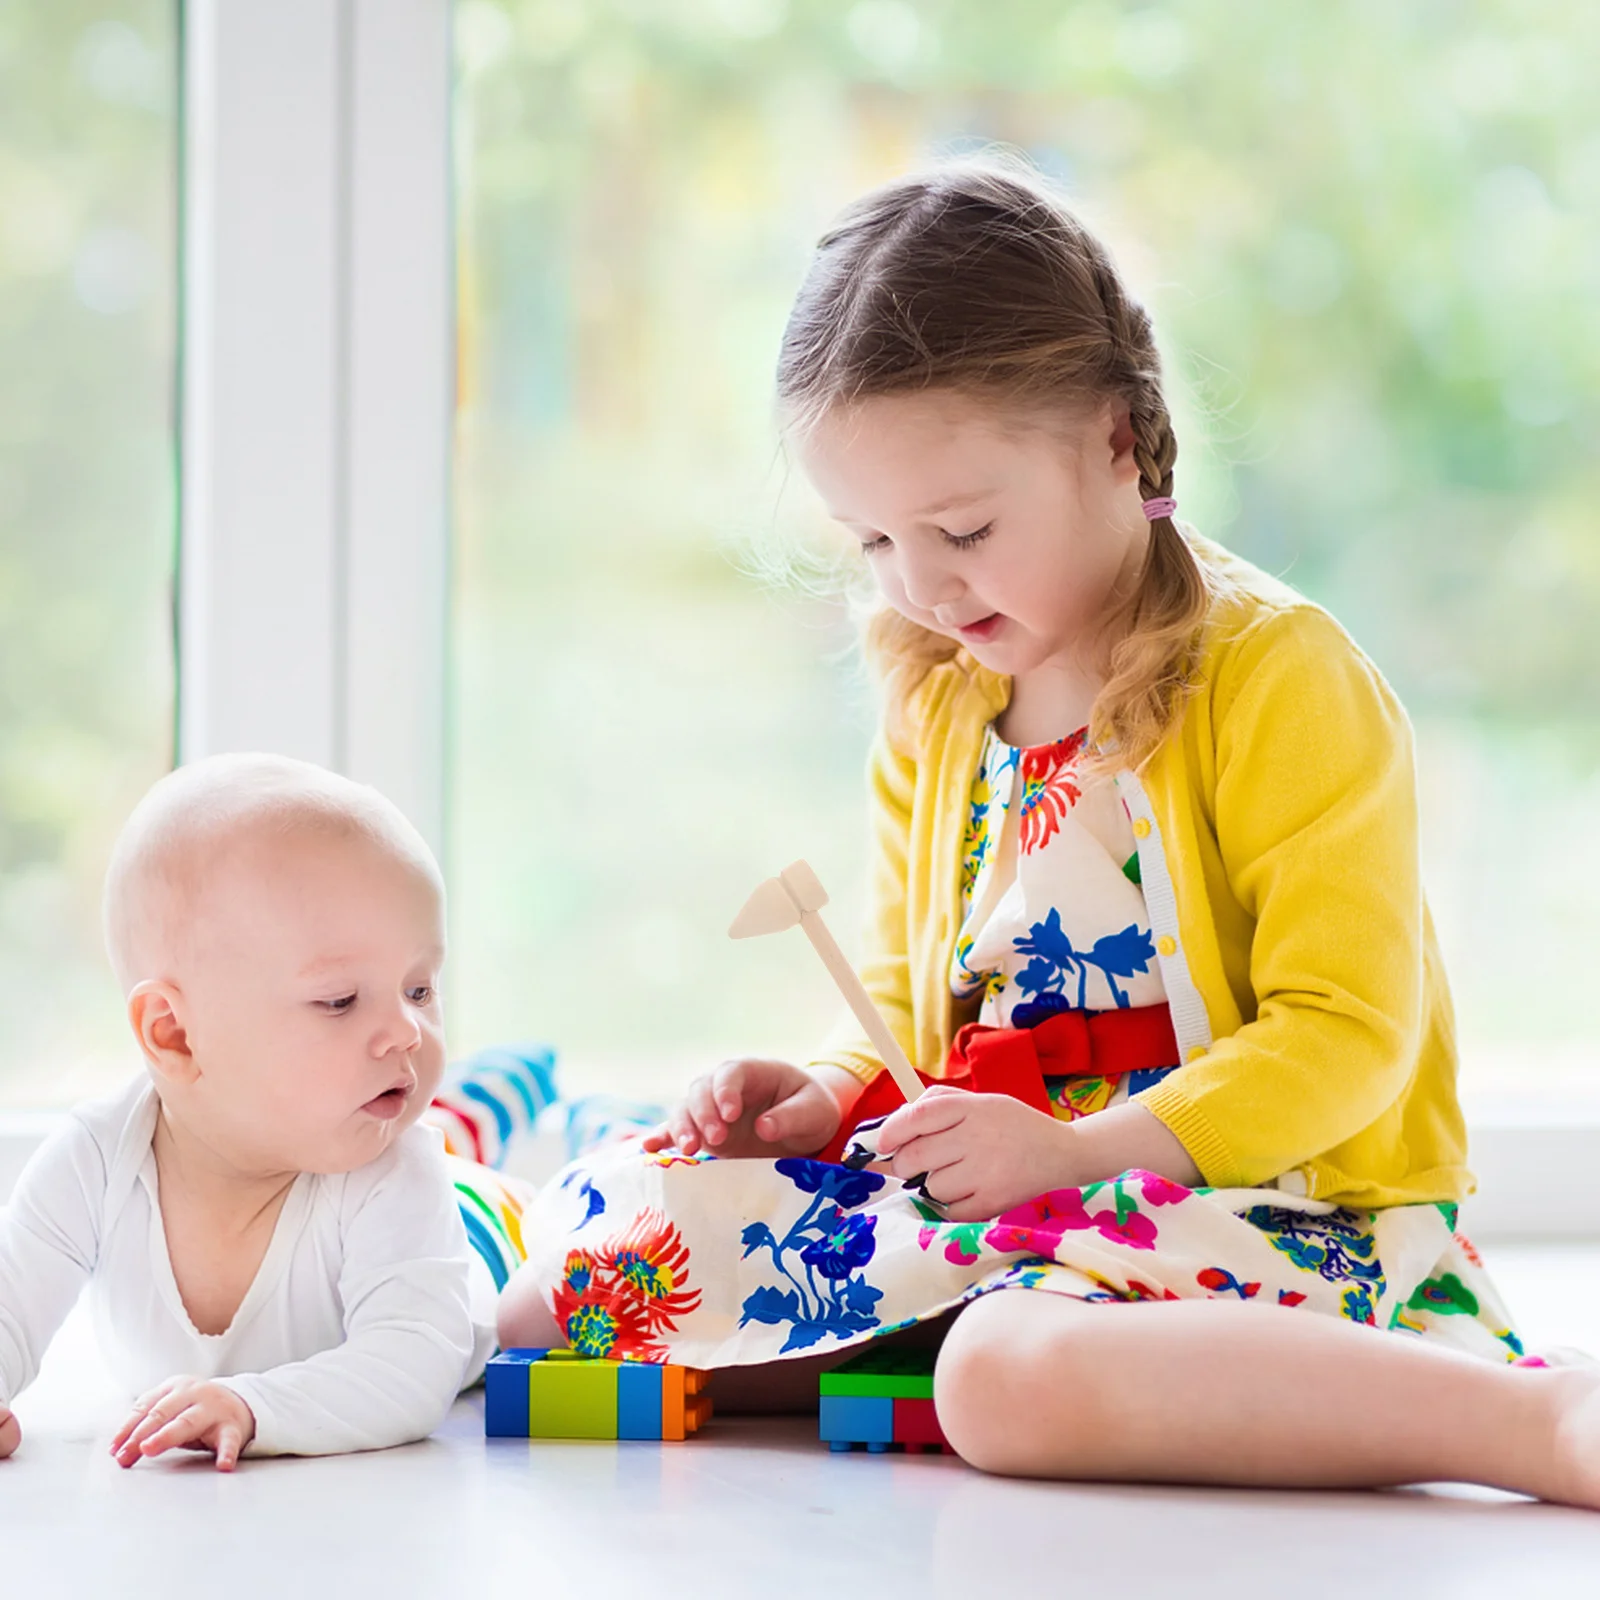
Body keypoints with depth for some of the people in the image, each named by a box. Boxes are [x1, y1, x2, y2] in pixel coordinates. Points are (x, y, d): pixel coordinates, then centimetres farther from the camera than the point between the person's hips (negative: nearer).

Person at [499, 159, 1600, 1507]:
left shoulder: (1282, 676, -10)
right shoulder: (932, 702, 12)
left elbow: (1346, 1038, -14)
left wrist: (1077, 1147, -23)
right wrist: (832, 1097, 1)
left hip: (1274, 1205, -7)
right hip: (999, 1198, 7)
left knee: (1013, 1373, -40)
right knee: (622, 1215, -12)